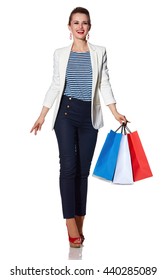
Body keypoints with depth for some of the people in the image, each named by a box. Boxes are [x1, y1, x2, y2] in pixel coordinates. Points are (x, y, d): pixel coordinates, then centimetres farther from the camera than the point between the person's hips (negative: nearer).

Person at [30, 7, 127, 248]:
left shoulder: (99, 52, 6)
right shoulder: (60, 54, 5)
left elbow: (104, 85, 6)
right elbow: (55, 86, 8)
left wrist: (116, 113, -2)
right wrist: (42, 116, 4)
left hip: (89, 115, 1)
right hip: (66, 113, -1)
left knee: (83, 169, 4)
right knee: (69, 166, -10)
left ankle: (79, 223, 11)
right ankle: (71, 223, -7)